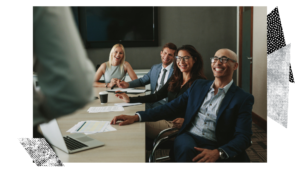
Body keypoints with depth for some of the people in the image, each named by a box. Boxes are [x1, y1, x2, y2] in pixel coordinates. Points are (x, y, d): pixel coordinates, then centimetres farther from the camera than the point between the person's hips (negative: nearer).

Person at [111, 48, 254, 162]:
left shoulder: (243, 99, 3)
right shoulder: (198, 86, 15)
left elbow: (243, 137, -6)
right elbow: (171, 107, 11)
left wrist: (218, 153, -28)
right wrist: (136, 117, -1)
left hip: (217, 146, -1)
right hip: (189, 138, 2)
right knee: (186, 150, -34)